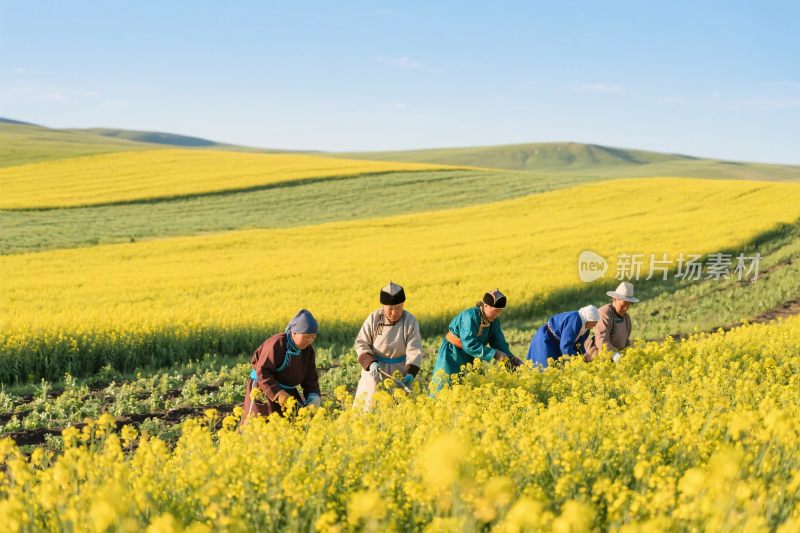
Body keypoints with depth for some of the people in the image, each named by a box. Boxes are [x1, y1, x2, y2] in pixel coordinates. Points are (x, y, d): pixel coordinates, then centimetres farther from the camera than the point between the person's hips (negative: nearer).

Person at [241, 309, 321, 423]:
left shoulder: (308, 351, -1)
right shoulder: (276, 344, -22)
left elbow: (311, 379, 2)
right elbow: (262, 373, -24)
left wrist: (314, 399, -16)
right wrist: (279, 394, -33)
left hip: (287, 391, 7)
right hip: (263, 388, -7)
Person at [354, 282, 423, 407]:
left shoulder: (410, 322, -13)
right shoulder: (374, 318, -11)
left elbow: (414, 351, -16)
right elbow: (361, 344, -7)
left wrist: (410, 373, -32)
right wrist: (371, 363, -23)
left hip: (400, 369, 0)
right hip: (375, 367, 0)